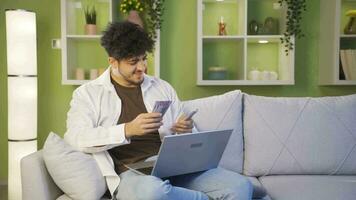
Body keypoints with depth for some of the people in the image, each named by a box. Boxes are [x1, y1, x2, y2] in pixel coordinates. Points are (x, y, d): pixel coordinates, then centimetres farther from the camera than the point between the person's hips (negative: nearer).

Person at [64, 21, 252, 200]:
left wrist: (186, 131, -3)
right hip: (129, 172, -2)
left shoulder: (162, 87, 18)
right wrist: (128, 129, -22)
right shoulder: (87, 94, 7)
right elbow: (75, 138, -10)